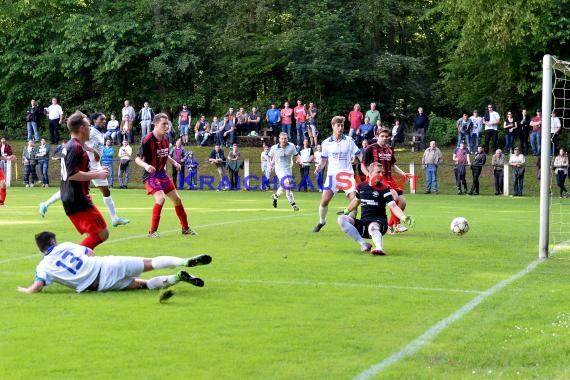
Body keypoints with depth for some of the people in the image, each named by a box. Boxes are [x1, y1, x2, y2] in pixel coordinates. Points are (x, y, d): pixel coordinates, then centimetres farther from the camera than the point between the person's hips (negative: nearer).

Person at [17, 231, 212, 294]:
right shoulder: (65, 246, 14)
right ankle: (186, 262, -14)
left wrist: (22, 289, 16)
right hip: (105, 265, 2)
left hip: (100, 285, -2)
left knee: (142, 284, 5)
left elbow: (36, 288, -4)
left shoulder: (43, 267, 6)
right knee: (149, 263, 5)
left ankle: (178, 278, -18)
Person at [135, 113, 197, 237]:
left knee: (177, 199, 12)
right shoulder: (147, 140, -19)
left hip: (162, 174, 8)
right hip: (150, 175, -8)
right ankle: (152, 231, -18)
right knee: (161, 198, -27)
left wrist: (174, 162, 6)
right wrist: (146, 165, -37)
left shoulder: (165, 139, 5)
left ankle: (185, 229, 29)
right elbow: (137, 159, -18)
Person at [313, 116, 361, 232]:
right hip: (332, 175, 0)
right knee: (324, 200, -8)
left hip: (347, 174, 0)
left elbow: (359, 155, 4)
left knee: (354, 199, -13)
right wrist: (319, 167, -8)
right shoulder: (326, 143, 4)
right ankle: (321, 221, 15)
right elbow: (324, 160, 13)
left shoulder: (349, 141, 1)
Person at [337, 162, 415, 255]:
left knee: (373, 227, -42)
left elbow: (393, 206, -16)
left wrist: (404, 218, -34)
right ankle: (364, 244, -24)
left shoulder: (384, 189, -4)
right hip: (363, 223, 5)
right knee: (342, 219, -20)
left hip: (378, 221, -5)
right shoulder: (362, 186, 9)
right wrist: (346, 211, 45)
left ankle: (379, 248, -74)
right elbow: (356, 200, 30)